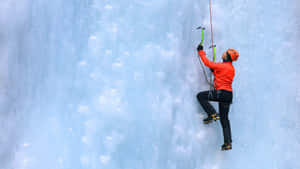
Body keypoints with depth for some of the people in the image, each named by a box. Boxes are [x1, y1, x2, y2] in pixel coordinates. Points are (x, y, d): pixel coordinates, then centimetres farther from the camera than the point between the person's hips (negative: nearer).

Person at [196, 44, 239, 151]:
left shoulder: (222, 66, -10)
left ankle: (213, 114, -8)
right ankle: (228, 143, 8)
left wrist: (201, 51, 7)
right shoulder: (231, 68, 17)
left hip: (221, 93, -9)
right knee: (224, 119, 11)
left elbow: (207, 63, -4)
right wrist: (214, 71, 24)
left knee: (200, 96, -1)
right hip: (229, 95, 9)